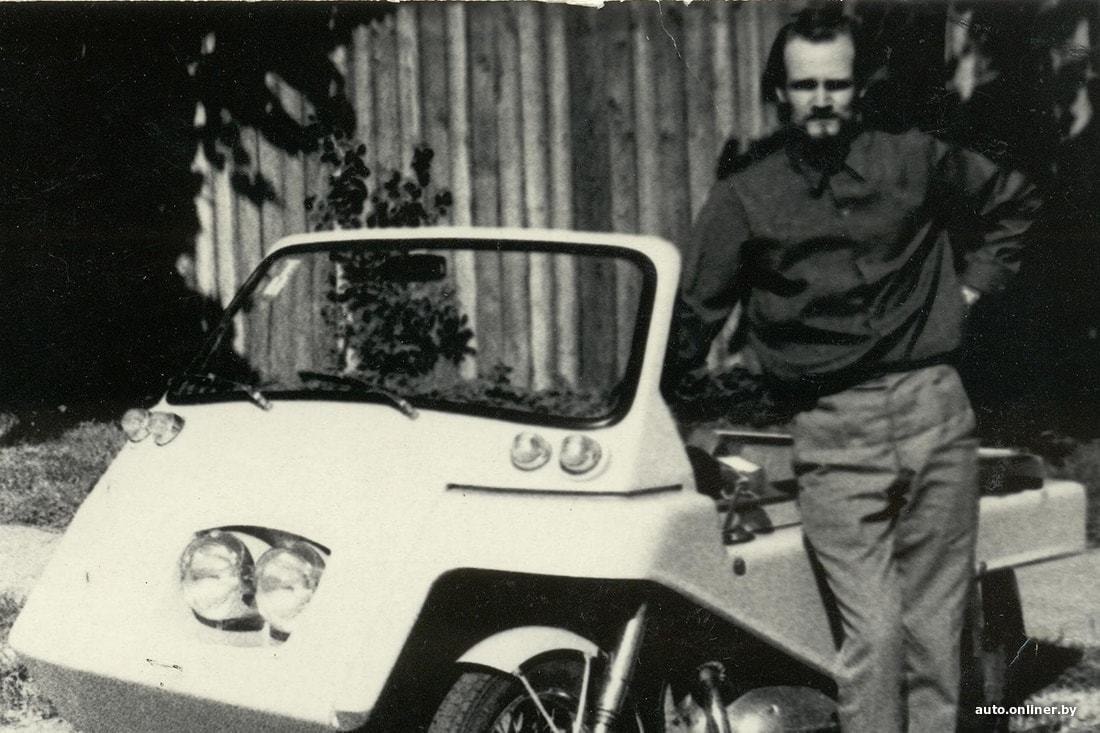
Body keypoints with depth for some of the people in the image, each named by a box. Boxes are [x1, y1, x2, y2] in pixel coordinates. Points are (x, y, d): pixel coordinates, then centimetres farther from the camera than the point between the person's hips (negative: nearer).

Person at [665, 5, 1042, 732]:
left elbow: (1015, 200, 23)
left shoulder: (917, 161, 7)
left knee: (935, 630, 6)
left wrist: (971, 283, 13)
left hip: (934, 408, 2)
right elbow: (693, 314, 4)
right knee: (874, 634, -11)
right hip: (834, 435, -2)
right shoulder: (743, 199, 3)